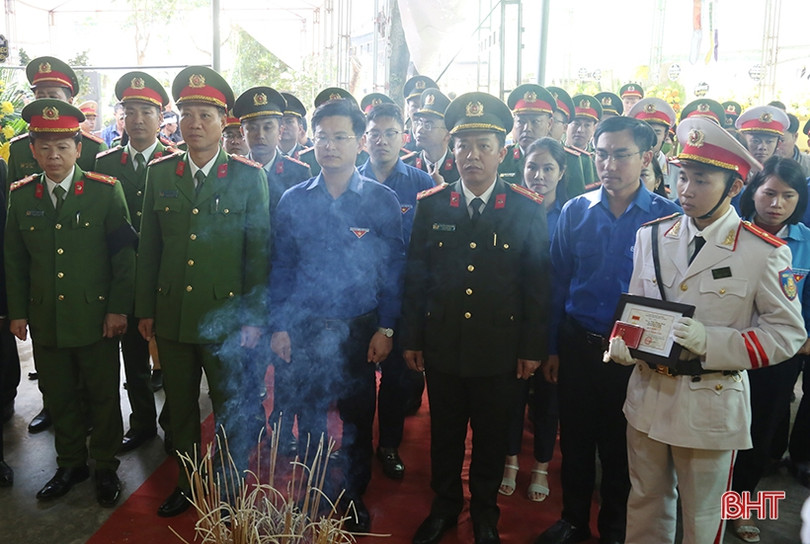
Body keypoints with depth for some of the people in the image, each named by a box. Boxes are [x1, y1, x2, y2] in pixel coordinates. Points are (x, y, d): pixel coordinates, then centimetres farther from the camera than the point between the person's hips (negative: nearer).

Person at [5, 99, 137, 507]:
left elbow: (124, 254, -6)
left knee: (103, 397, 8)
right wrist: (17, 312, 8)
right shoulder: (20, 196, 4)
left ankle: (105, 468, 26)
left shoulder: (106, 191, -7)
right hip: (45, 320, 3)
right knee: (58, 397, 15)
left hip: (96, 317, -3)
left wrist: (118, 308, -9)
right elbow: (14, 260, 10)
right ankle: (70, 464, 33)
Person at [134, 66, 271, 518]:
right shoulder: (159, 173, 5)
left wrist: (254, 317, -7)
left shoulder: (249, 176, -4)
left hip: (225, 318, -3)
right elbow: (149, 247, 8)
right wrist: (145, 308, 8)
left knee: (231, 409, 9)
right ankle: (187, 482, 37)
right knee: (180, 405, 17)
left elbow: (259, 250, -5)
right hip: (172, 315, 3)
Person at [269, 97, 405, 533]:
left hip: (359, 330, -1)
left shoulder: (382, 200, -4)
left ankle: (354, 500, 33)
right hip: (304, 329, 1)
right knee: (308, 419, 12)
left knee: (357, 422, 12)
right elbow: (281, 268, 3)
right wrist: (278, 327, 0)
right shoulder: (293, 200, 1)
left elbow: (393, 269, -2)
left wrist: (386, 329, -5)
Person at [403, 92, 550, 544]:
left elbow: (538, 284, -3)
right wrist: (411, 338, 2)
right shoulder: (430, 205, 0)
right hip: (442, 348, 1)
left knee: (492, 438, 14)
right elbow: (416, 278, 3)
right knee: (445, 434, 16)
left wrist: (533, 347, -4)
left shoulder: (528, 209, -4)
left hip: (500, 350, -1)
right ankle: (445, 507, 38)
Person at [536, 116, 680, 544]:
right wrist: (552, 348, 4)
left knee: (620, 446, 15)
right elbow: (558, 284, 3)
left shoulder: (667, 216, -7)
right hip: (577, 345, 2)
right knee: (575, 440, 15)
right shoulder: (575, 211, -1)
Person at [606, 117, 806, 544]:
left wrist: (709, 342, -23)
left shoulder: (764, 251, -12)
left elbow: (787, 332, -10)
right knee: (645, 507, 21)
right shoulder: (652, 235, 0)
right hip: (647, 393, 4)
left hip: (711, 405, -3)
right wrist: (622, 344, -13)